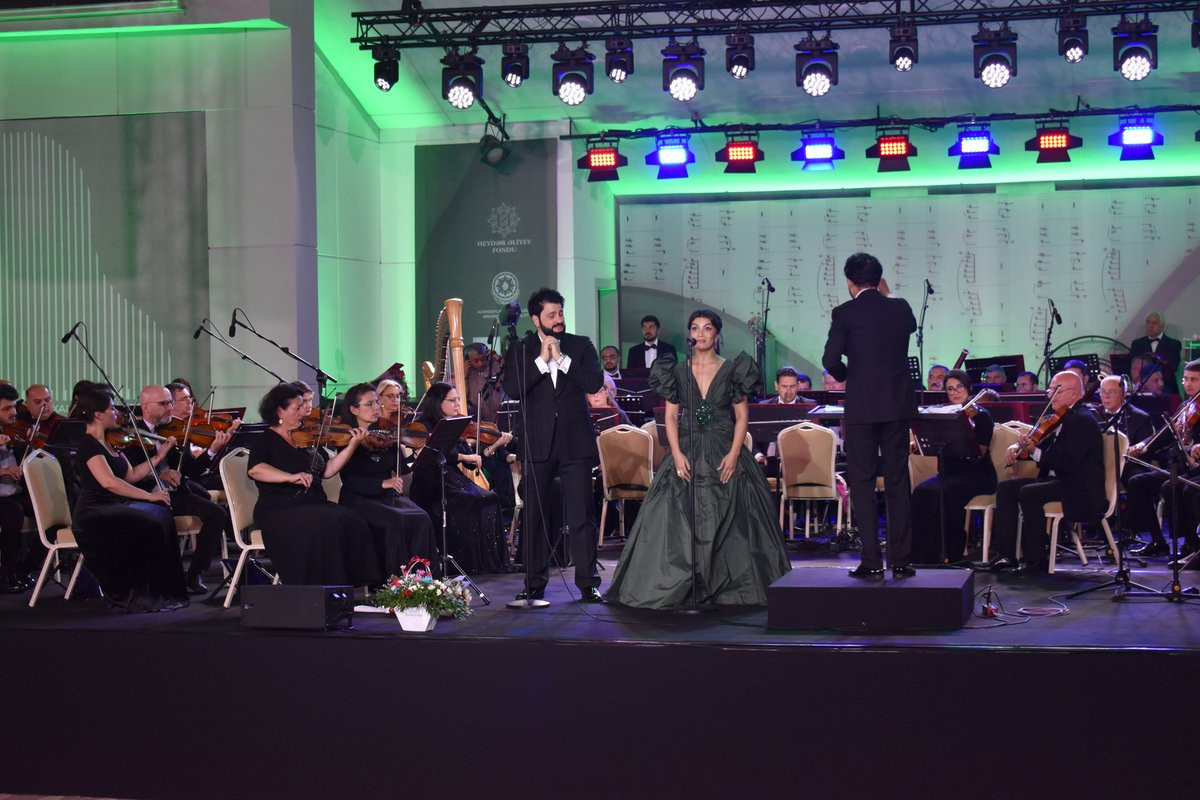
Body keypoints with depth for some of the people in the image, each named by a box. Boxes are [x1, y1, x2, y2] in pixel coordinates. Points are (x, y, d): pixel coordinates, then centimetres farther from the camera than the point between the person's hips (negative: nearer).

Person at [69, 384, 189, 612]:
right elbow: (109, 482, -24)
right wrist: (149, 495, -22)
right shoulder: (88, 444, -12)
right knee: (149, 524, -27)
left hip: (115, 507, 9)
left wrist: (158, 456, 12)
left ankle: (163, 592, -14)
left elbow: (130, 476, 15)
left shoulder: (110, 442, 16)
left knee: (162, 514, -14)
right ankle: (141, 595, -16)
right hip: (93, 513, -9)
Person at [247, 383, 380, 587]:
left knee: (355, 524, -20)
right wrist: (292, 477, -31)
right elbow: (255, 469, -21)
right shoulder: (264, 440, -1)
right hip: (280, 510, -6)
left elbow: (327, 470, 11)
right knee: (324, 526, -33)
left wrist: (353, 445, 2)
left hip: (315, 505, 6)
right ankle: (320, 588, -26)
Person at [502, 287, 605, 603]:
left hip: (576, 441, -1)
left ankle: (588, 582, 3)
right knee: (534, 516, 5)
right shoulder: (520, 351, 5)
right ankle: (535, 583, 13)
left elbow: (595, 382, -8)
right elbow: (512, 389, -10)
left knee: (580, 515, -2)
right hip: (538, 444, 1)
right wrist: (542, 359, -13)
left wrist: (561, 357, -12)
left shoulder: (581, 346, 6)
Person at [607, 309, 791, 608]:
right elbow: (671, 417, 5)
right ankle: (681, 587, 2)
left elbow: (742, 416, 2)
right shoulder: (678, 371, 8)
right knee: (680, 521, -4)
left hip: (724, 454, -1)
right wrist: (677, 454, -9)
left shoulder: (732, 370, 4)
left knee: (727, 522, -4)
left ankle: (731, 588, 4)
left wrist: (734, 454, -11)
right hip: (687, 453, 1)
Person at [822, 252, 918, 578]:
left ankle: (871, 560, -1)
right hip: (898, 406, 3)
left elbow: (831, 359, -13)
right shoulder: (900, 308, 4)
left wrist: (845, 375, 7)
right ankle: (901, 559, 9)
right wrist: (887, 296, 25)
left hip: (862, 407, -3)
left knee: (862, 484, 3)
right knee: (897, 484, 9)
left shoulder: (845, 313, -8)